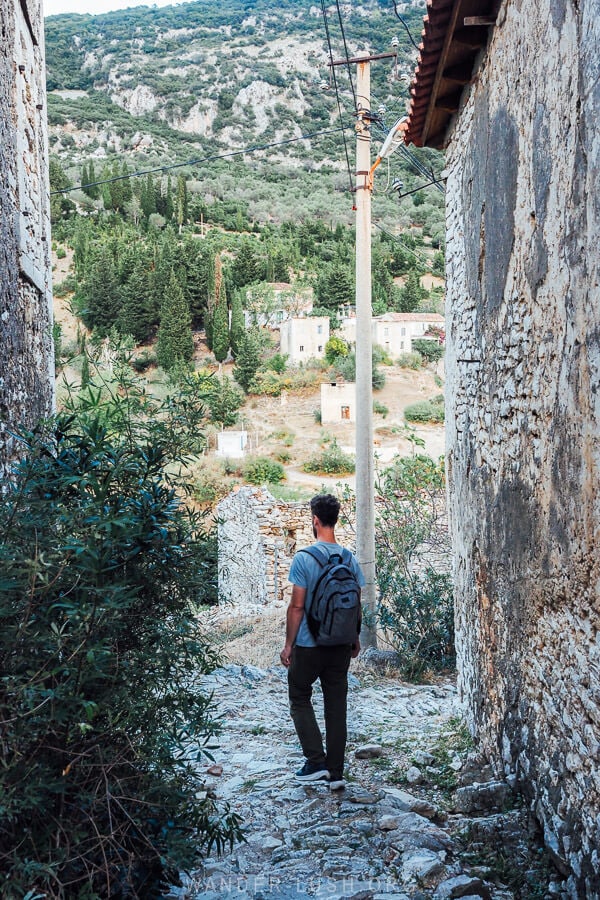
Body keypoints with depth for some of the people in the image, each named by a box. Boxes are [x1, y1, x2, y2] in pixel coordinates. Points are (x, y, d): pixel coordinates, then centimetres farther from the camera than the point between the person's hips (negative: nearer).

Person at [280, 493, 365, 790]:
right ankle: (336, 772, 13)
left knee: (299, 699, 13)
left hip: (309, 644, -4)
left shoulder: (304, 559, -14)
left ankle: (316, 762, 3)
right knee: (337, 704, 10)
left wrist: (289, 644, -4)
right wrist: (355, 638, 19)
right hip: (340, 645, 4)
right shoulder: (349, 559, 1)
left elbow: (297, 606, -13)